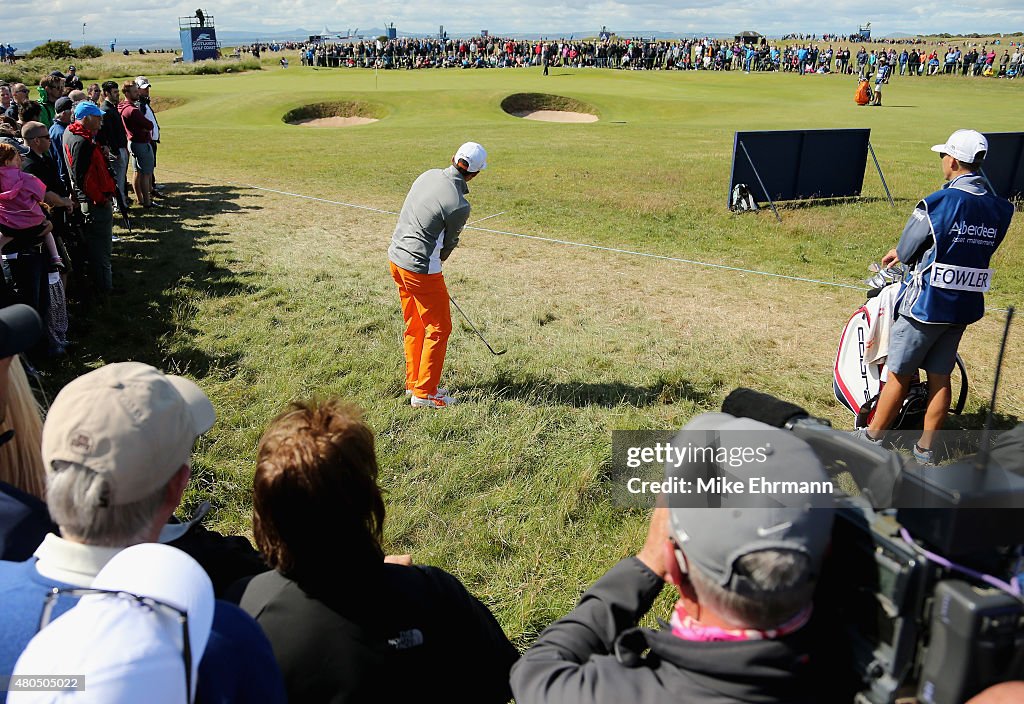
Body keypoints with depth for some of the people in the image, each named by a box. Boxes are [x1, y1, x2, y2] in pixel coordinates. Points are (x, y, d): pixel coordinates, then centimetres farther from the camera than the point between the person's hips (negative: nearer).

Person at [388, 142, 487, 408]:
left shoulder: (429, 175, 1)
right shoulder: (459, 206, -20)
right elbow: (450, 242, -3)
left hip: (397, 257, 8)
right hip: (421, 269, -8)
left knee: (415, 327, 19)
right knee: (438, 329, 5)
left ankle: (414, 383, 31)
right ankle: (424, 394, 10)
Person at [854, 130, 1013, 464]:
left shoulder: (937, 203, -17)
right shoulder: (1000, 209, 2)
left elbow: (905, 251, -9)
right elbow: (978, 251, 12)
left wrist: (899, 254, 17)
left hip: (925, 304, -6)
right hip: (966, 307, 6)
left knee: (899, 375, 7)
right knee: (940, 376, 14)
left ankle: (873, 437, 21)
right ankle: (926, 448, 23)